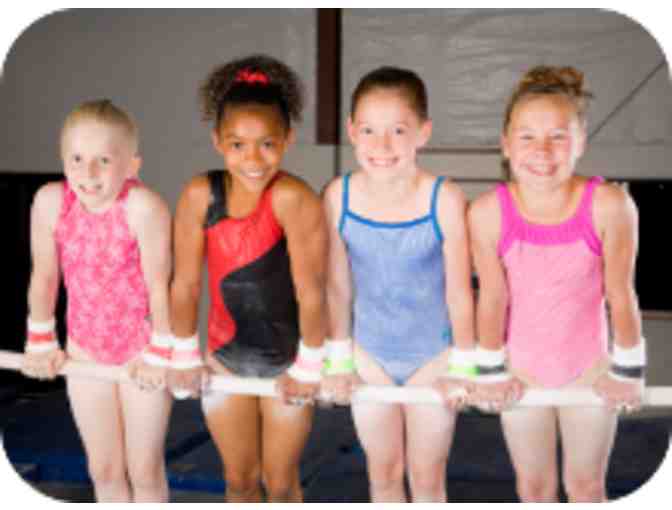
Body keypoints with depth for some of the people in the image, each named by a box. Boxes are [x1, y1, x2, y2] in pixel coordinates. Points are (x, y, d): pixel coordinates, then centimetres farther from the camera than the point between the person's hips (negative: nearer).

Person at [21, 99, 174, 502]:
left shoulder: (143, 206, -31)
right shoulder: (50, 201, -19)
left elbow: (159, 285, -22)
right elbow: (44, 277, -6)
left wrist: (160, 355, -13)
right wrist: (41, 344, 5)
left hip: (142, 350, -3)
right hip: (85, 350, 4)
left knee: (145, 470, 12)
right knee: (103, 469, 17)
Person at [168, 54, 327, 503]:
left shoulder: (293, 199, -28)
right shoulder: (200, 195, -17)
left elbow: (311, 293, -22)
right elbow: (185, 284, -7)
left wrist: (308, 368, -14)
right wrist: (186, 357, 2)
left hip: (286, 360, -3)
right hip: (225, 356, 3)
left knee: (280, 483, 14)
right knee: (239, 479, 19)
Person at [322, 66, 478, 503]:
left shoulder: (444, 199, -24)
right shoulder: (339, 196, -16)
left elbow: (459, 290, -13)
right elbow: (338, 285, -4)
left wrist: (461, 368, -5)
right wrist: (339, 361, 3)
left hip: (432, 356, -2)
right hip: (369, 355, 2)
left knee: (427, 476, 14)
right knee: (383, 473, 18)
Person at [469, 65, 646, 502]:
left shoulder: (610, 205, -27)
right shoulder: (487, 213, -24)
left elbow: (621, 294, -15)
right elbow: (493, 297, -12)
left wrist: (628, 370, -4)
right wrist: (491, 369, 0)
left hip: (589, 367, -1)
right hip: (520, 368, 1)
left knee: (586, 484, 19)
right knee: (534, 485, 20)